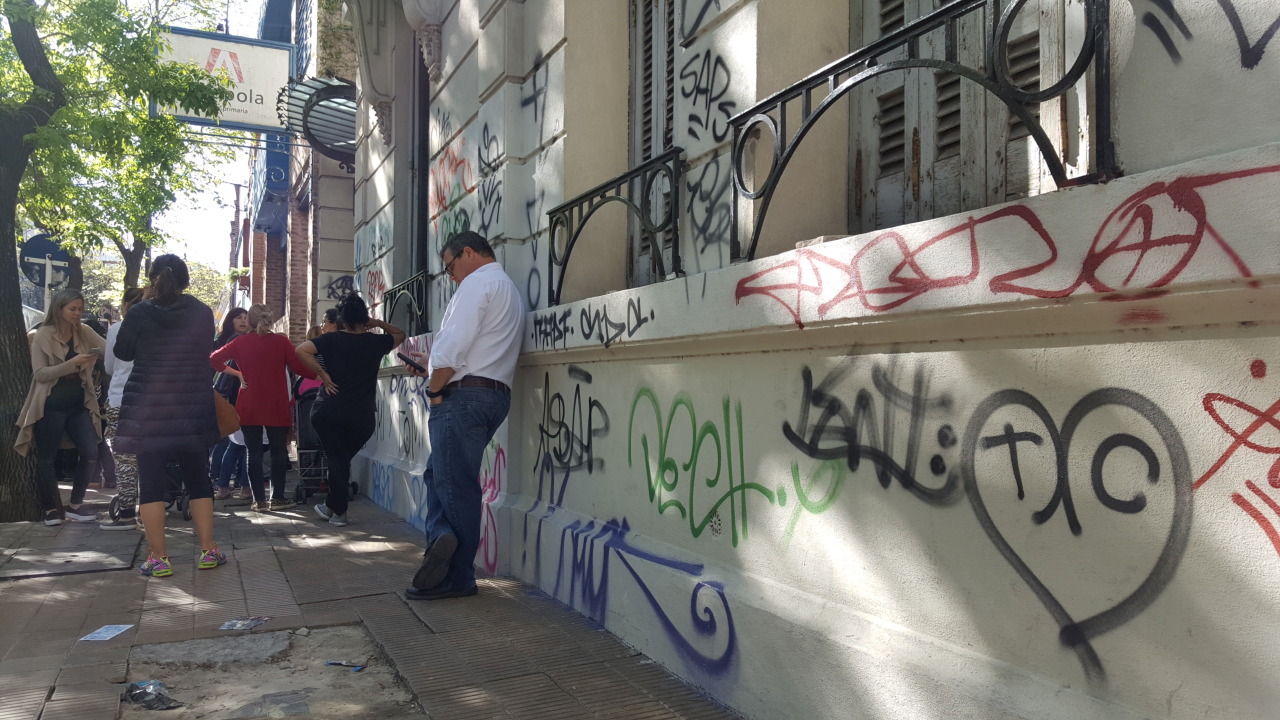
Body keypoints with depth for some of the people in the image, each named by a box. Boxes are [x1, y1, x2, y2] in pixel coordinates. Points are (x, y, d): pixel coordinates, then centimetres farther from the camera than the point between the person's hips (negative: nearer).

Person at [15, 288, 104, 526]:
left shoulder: (84, 333, 6)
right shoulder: (43, 336, -5)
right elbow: (40, 374, -12)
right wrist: (72, 363, -25)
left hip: (78, 405, 4)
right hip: (51, 407, -4)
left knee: (90, 453, -1)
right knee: (47, 458, 4)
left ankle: (75, 505, 13)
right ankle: (52, 508, 18)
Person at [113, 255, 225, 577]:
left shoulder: (139, 313, -8)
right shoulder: (203, 313, -3)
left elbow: (122, 352, 6)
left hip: (147, 409, -2)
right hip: (193, 409, 2)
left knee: (151, 481, 4)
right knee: (197, 477, 11)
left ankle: (158, 557, 6)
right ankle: (207, 550, 12)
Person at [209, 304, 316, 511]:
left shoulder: (240, 343, 1)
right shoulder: (281, 342, -5)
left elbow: (213, 359, -2)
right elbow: (299, 368, -9)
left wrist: (236, 373, 6)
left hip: (249, 408, 1)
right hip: (276, 407, -1)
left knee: (254, 453, 7)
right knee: (279, 451, 10)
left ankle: (259, 500, 7)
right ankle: (277, 498, 10)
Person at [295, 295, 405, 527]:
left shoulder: (331, 339, -2)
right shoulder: (376, 342, 0)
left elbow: (302, 350, -16)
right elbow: (400, 334, 19)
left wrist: (322, 374, -9)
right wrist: (377, 323, 17)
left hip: (328, 411, -1)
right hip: (362, 416, 1)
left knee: (337, 459, 9)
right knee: (344, 458, 18)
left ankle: (338, 510, 13)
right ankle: (333, 506, 24)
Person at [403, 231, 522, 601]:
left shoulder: (478, 282, -5)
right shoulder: (508, 288, 26)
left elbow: (454, 344, -16)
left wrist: (435, 388, -5)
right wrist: (431, 367, 22)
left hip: (464, 394, -10)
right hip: (495, 395, 10)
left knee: (454, 483, -6)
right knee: (440, 474, 13)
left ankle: (458, 578, -1)